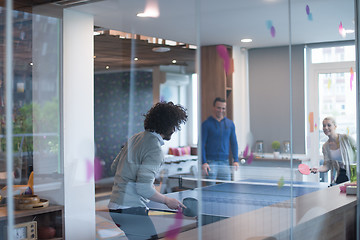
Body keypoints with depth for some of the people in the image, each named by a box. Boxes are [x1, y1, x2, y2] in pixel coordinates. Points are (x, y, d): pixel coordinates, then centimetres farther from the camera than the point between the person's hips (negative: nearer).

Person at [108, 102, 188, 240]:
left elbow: (114, 166, 24)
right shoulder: (155, 150, -15)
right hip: (131, 210, -10)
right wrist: (167, 200, -8)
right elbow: (143, 188, -21)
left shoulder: (136, 138, 13)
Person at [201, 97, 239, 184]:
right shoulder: (206, 124, -1)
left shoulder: (230, 124, 10)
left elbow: (233, 143, 14)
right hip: (211, 162, -3)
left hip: (225, 162, 3)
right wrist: (203, 162, -12)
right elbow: (201, 144, -4)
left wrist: (236, 160, 4)